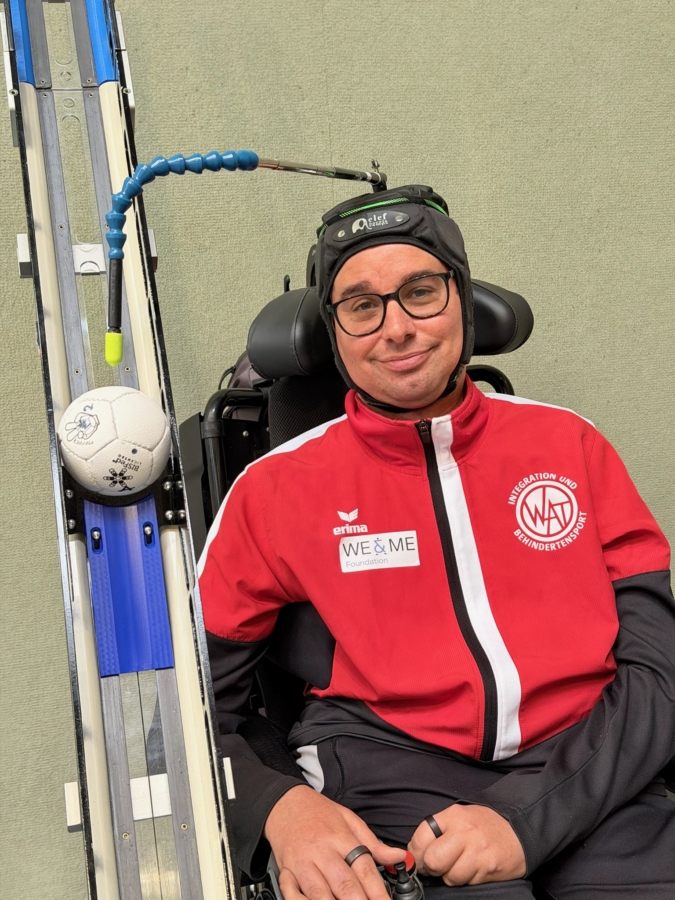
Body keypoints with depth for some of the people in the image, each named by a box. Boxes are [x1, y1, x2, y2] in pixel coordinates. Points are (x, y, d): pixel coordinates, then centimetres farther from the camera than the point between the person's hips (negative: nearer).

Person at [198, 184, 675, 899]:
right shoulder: (276, 488, 6)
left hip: (583, 779, 2)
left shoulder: (567, 445, 9)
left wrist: (528, 815, -11)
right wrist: (276, 805, -12)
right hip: (391, 779, -1)